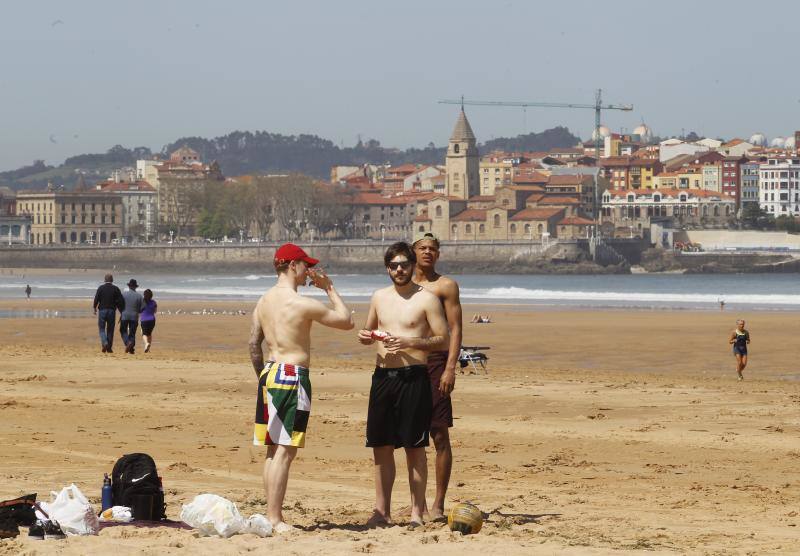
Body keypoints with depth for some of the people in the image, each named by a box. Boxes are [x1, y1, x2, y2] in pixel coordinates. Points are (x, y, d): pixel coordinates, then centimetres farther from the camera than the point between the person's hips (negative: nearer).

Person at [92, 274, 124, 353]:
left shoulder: (101, 288, -2)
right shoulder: (115, 289, 1)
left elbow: (96, 299, -5)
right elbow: (121, 301, -2)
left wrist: (94, 308, 9)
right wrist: (121, 310, 7)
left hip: (102, 310, -1)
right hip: (112, 311, 1)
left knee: (102, 329, 7)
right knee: (110, 330, 9)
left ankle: (105, 343, -17)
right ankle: (109, 348, 8)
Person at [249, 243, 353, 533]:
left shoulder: (264, 301, 9)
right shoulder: (302, 304, -14)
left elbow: (254, 342, 14)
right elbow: (347, 321, -5)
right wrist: (329, 288, 5)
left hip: (270, 373, 9)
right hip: (292, 377, -9)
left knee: (274, 448, 14)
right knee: (284, 451, -8)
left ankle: (272, 514, 19)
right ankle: (275, 519, -10)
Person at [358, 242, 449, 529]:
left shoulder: (426, 299, -2)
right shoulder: (379, 297, 14)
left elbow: (443, 341, -5)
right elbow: (370, 330, 28)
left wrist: (409, 342, -18)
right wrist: (364, 336, 3)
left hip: (413, 377, -5)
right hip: (383, 376, 5)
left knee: (415, 448, -2)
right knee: (381, 446, 6)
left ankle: (417, 512, 3)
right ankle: (381, 511, 14)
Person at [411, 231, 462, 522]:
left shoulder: (446, 285, 1)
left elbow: (455, 330, -5)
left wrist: (450, 369, -15)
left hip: (435, 361, -5)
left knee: (440, 435, -6)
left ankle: (438, 504, -3)